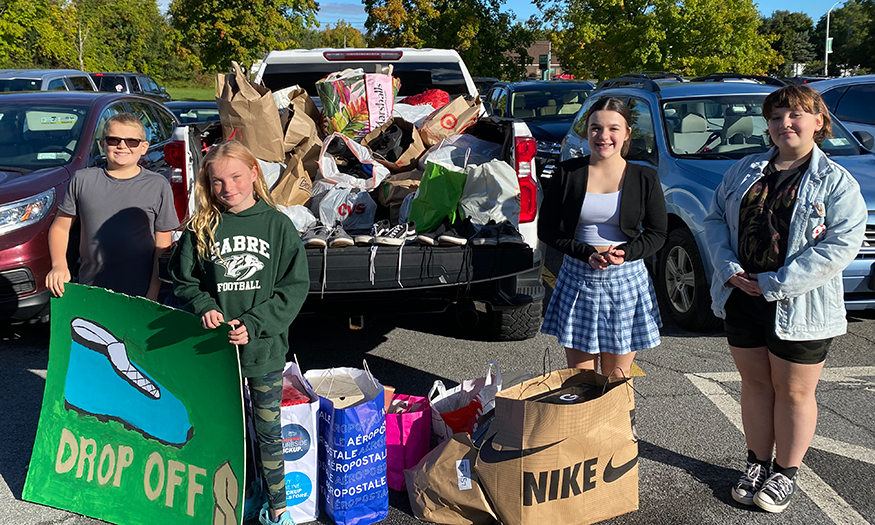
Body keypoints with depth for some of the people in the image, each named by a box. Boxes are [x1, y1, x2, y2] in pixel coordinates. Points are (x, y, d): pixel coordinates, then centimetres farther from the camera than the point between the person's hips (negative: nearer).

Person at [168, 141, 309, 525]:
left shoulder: (277, 224, -4)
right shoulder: (200, 230, -1)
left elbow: (295, 286, -5)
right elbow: (184, 281, 7)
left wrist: (253, 324, -14)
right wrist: (204, 307, -14)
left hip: (265, 348, -1)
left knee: (268, 431, 10)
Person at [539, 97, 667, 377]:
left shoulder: (645, 178, 1)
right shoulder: (568, 173, 0)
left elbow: (657, 233, 5)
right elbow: (546, 228, 1)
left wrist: (625, 253, -15)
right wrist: (587, 254, -14)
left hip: (626, 282, 0)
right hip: (577, 281, 0)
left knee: (618, 378, 6)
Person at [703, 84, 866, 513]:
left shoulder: (837, 183, -6)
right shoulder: (744, 171, 8)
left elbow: (840, 246, -15)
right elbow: (715, 218, 10)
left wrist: (775, 284, -20)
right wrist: (729, 268, -8)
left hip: (799, 308, -4)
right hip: (741, 299, 4)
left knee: (794, 393, 8)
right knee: (755, 384, 15)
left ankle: (785, 474, 26)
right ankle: (758, 464, 32)